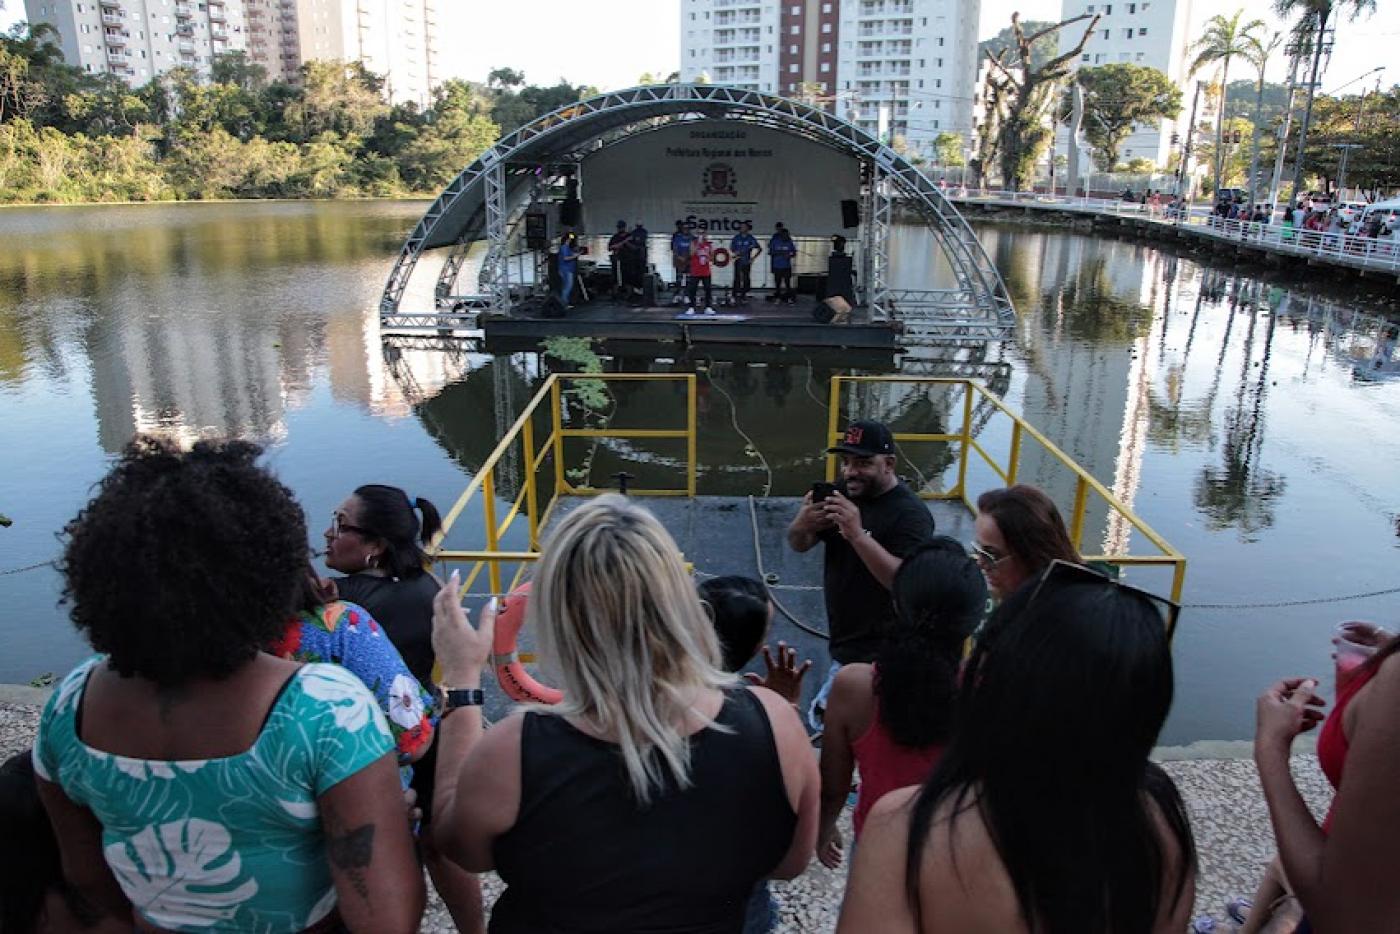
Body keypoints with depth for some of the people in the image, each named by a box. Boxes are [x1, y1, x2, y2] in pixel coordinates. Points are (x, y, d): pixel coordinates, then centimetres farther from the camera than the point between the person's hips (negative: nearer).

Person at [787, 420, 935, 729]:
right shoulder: (843, 494, 4)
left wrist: (856, 534, -38)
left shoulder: (910, 513, -18)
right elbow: (799, 545, 4)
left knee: (826, 720, -8)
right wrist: (801, 524, -20)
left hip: (877, 655, -7)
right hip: (844, 644, 7)